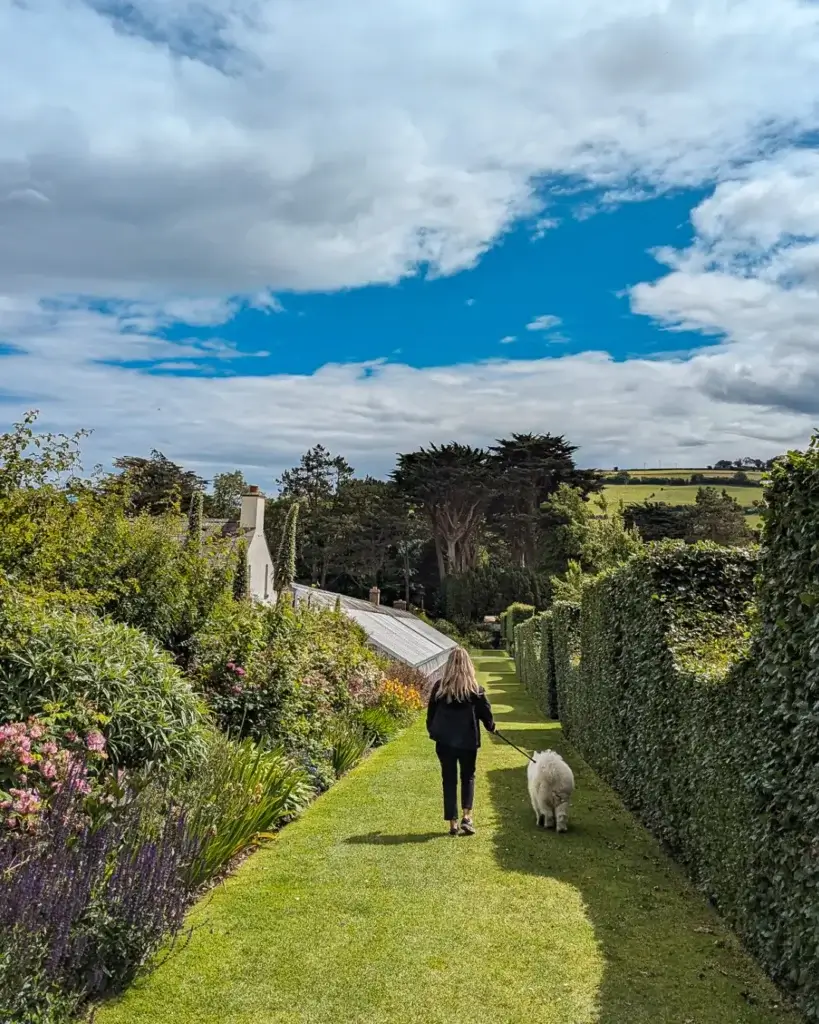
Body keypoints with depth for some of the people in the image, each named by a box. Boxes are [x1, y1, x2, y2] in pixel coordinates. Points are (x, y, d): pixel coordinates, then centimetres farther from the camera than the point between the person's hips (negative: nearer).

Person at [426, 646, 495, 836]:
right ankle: (467, 816, 0)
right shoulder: (474, 688, -6)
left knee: (449, 780, 9)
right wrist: (491, 726, 20)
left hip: (444, 741, 1)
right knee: (468, 777, 15)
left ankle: (453, 823, 9)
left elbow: (431, 712, 5)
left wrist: (432, 731, 20)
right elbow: (485, 712, 1)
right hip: (468, 740, -1)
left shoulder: (440, 687, -3)